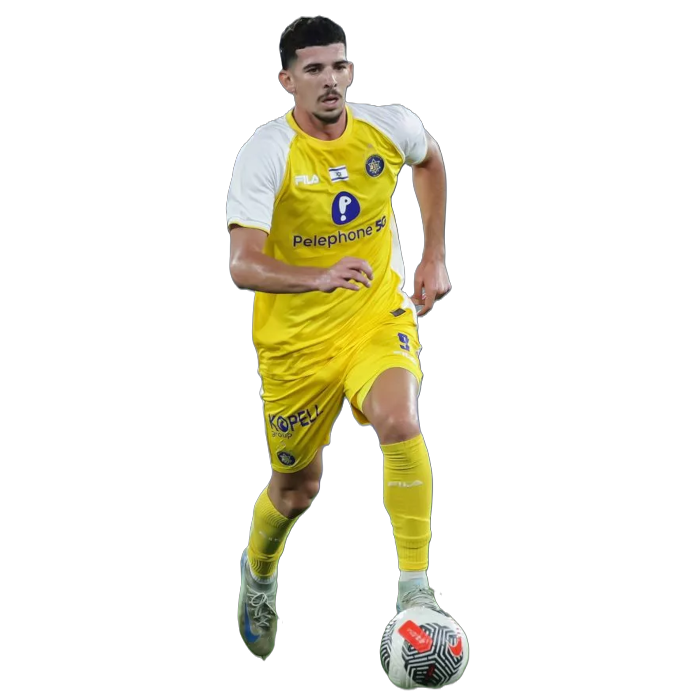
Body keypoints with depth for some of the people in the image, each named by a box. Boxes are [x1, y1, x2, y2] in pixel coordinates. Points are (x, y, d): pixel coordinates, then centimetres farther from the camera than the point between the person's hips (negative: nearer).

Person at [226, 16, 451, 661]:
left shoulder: (391, 127, -9)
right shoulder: (265, 154, -20)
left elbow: (430, 160, 17)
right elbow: (244, 267, -28)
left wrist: (435, 258, 14)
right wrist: (320, 278, -46)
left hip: (380, 318, 1)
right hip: (295, 340, -1)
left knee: (399, 423, -30)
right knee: (297, 489, 13)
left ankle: (415, 587, -20)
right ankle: (259, 570, 48)